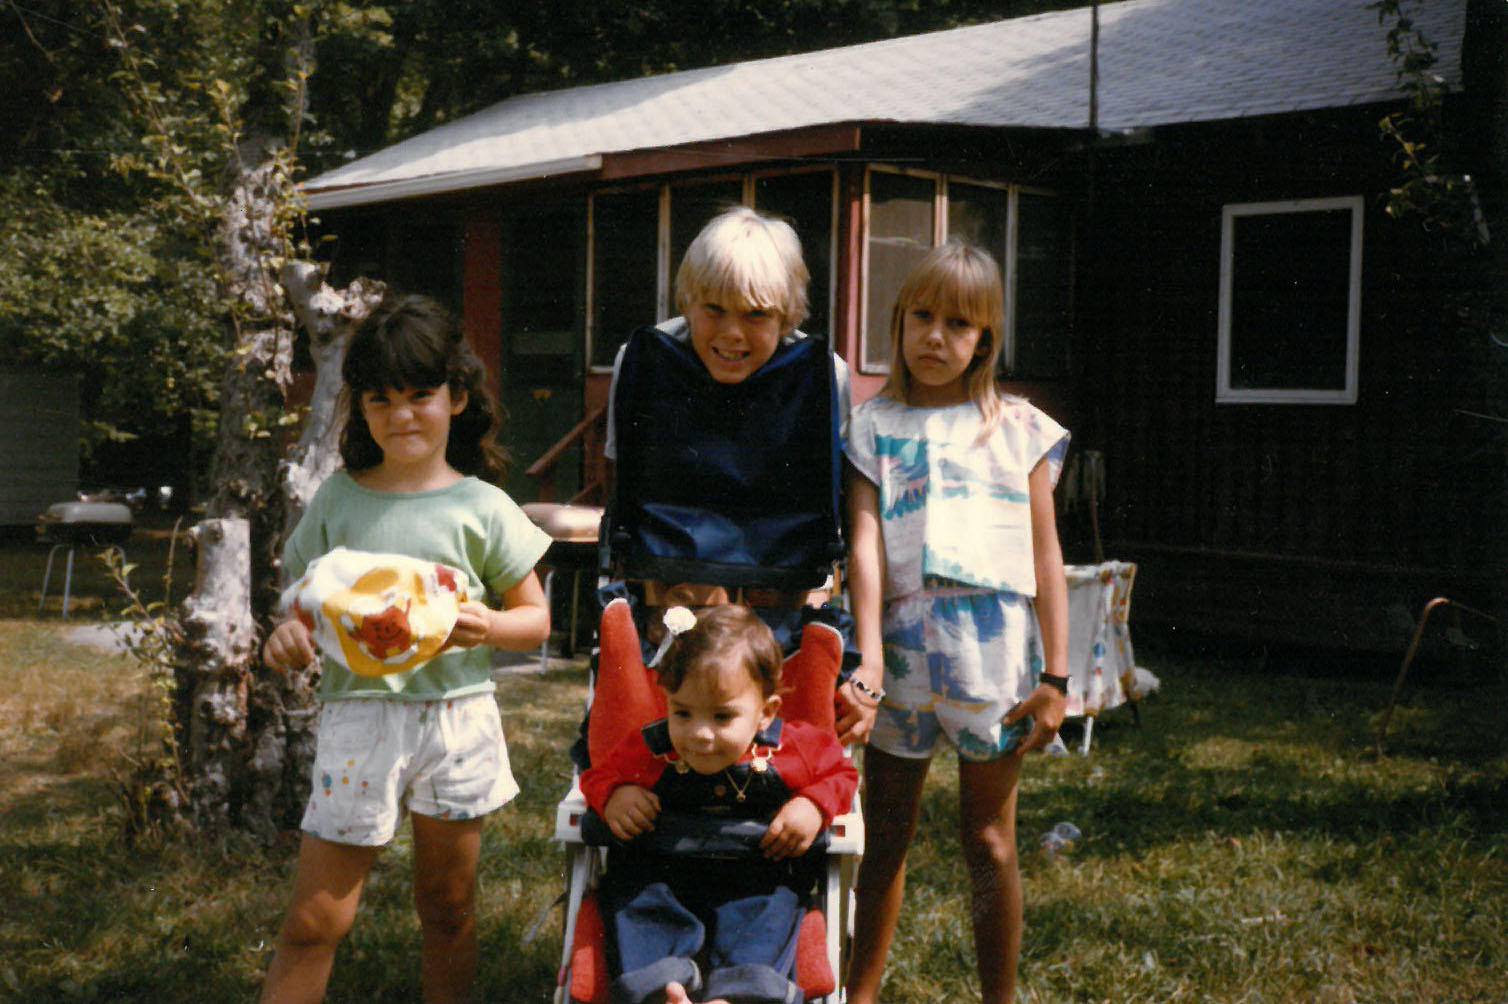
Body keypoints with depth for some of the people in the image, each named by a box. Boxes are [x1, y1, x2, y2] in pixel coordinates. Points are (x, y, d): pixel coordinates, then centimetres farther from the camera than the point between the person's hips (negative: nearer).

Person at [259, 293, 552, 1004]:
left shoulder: (480, 507, 1)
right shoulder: (337, 500, 4)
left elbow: (536, 618, 6)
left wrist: (487, 625, -16)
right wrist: (287, 637, -13)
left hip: (456, 714, 0)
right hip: (358, 712, 0)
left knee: (448, 911, 14)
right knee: (313, 923, -2)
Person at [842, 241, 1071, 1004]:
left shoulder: (1018, 428, 7)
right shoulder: (875, 426, 7)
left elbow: (1045, 555, 6)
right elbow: (865, 541, -4)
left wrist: (1056, 674, 1)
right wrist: (868, 656, -15)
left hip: (992, 645, -1)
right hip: (902, 643, 1)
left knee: (989, 838, 7)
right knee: (884, 836, 11)